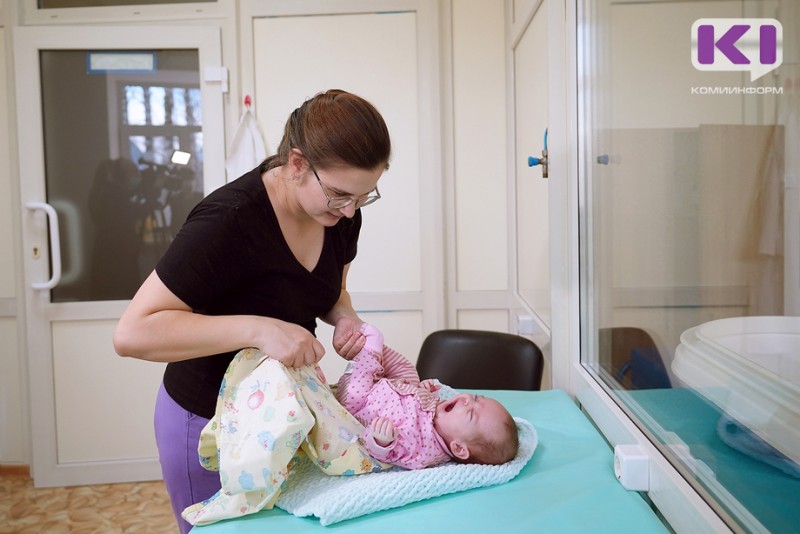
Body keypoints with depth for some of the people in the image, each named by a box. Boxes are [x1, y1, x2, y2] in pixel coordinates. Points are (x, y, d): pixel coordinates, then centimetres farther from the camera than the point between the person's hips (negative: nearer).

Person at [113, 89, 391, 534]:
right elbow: (132, 333, -29)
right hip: (210, 424, -6)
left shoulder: (341, 213, -9)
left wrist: (345, 318, -13)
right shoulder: (230, 221, -29)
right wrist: (258, 329, -38)